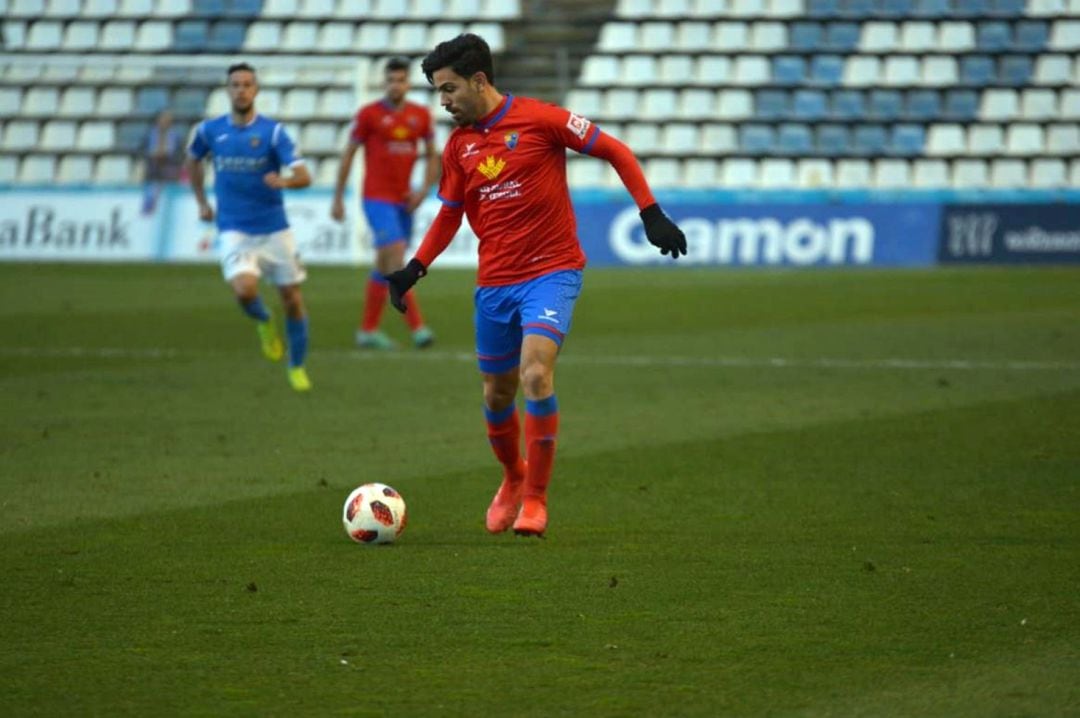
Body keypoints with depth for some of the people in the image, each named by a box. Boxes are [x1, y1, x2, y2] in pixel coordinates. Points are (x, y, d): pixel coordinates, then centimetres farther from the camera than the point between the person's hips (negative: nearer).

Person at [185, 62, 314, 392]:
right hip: (234, 231, 0)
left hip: (274, 229, 0)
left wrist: (284, 181, -38)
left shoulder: (273, 131, -8)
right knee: (245, 289, -25)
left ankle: (297, 367, 26)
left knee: (292, 299, 4)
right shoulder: (209, 130, 0)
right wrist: (202, 202, 15)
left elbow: (304, 176, -16)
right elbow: (193, 161, 23)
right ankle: (264, 323, 11)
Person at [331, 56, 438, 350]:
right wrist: (338, 199, -1)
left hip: (403, 201, 6)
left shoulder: (421, 115, 6)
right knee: (397, 262, -16)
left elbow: (432, 156, 15)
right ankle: (417, 328, -19)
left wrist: (424, 190, -1)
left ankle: (367, 331, 20)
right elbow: (348, 155, -1)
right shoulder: (369, 114, -6)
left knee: (384, 268, 12)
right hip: (377, 199, -6)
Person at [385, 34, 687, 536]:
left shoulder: (539, 119, -9)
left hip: (552, 272, -5)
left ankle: (535, 499, -10)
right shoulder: (458, 146, 6)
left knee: (535, 374, -22)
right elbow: (449, 215, 16)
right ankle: (513, 478, 39)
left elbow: (616, 152, -4)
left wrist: (652, 216, -10)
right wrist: (415, 268, 2)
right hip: (494, 282, 5)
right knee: (497, 395, 11)